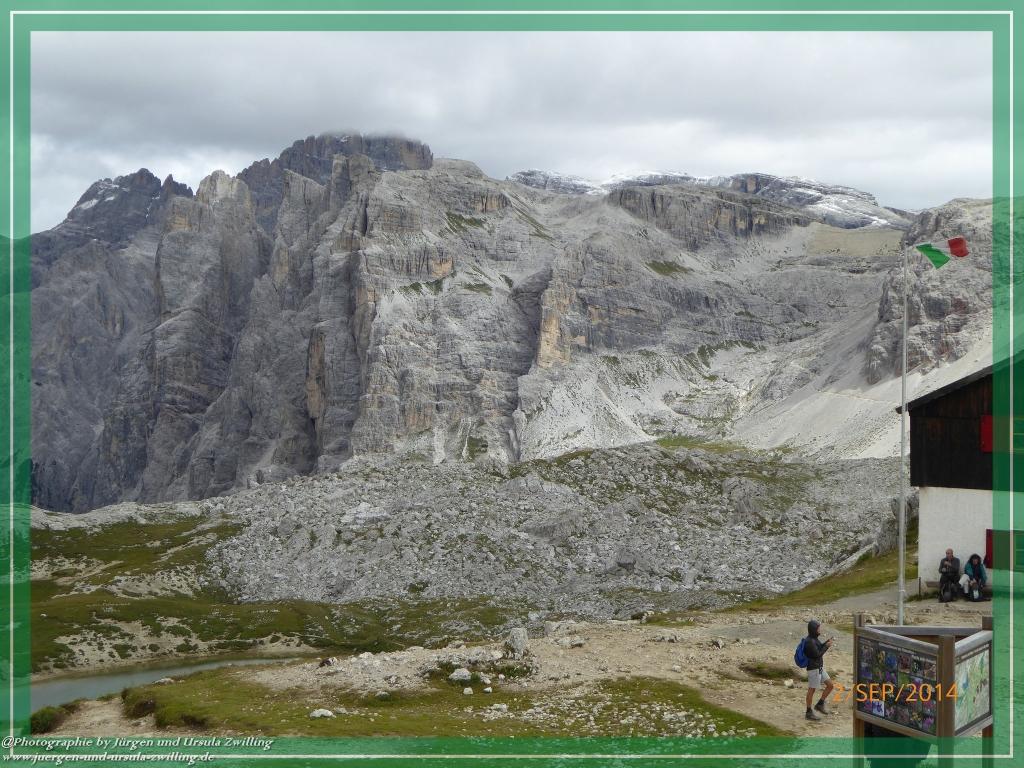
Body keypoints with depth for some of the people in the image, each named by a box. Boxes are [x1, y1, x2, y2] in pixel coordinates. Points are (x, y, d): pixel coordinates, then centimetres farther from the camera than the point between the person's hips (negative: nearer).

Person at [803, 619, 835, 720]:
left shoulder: (814, 639, 7)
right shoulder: (809, 642, -22)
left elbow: (819, 648, 15)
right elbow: (817, 654, -21)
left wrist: (826, 643, 0)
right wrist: (827, 646, -12)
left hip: (819, 668, 9)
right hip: (813, 669, -9)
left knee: (830, 685, 10)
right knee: (811, 690, 0)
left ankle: (820, 704, 21)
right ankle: (809, 713, 10)